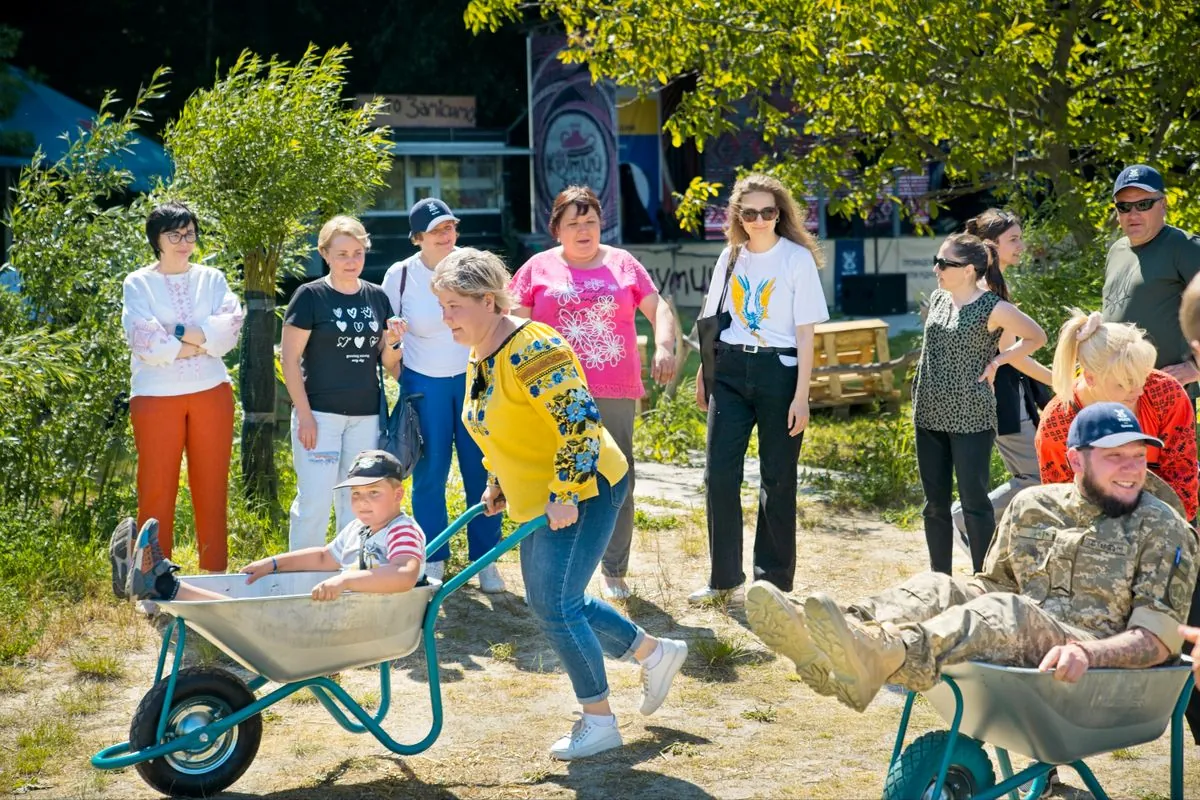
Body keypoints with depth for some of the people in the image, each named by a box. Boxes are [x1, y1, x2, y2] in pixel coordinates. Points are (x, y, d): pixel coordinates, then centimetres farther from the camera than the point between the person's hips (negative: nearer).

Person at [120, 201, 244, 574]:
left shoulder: (212, 279, 10)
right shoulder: (138, 284, 2)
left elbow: (230, 328, -6)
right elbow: (145, 340, -13)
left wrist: (177, 332, -14)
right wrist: (200, 344, -11)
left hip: (211, 393, 3)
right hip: (156, 395, -3)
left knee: (212, 487, 6)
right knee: (156, 488, 0)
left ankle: (215, 573, 12)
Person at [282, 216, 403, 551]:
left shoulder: (376, 297, 9)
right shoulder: (311, 295, -4)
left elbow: (387, 361, 14)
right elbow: (289, 357, -6)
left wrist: (393, 342, -9)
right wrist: (304, 414, -12)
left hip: (366, 414, 4)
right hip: (320, 412, -4)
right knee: (314, 502, -6)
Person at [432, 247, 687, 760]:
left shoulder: (529, 350, -24)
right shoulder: (479, 356, 7)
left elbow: (580, 420, -29)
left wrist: (564, 495, -27)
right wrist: (497, 483, 19)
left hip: (584, 491, -10)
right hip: (537, 500, 10)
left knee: (553, 606, -11)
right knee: (559, 603, 15)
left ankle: (600, 722, 4)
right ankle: (657, 653, 33)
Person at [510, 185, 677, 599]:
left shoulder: (623, 264, 11)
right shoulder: (538, 268, 7)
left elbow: (658, 308, 8)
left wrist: (664, 347, -11)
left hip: (616, 393, 1)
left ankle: (614, 570, 12)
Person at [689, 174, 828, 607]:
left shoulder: (798, 259, -3)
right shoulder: (730, 257, 9)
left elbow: (805, 332, -6)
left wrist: (801, 395, -10)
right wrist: (703, 375, 12)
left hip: (778, 371, -3)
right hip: (730, 371, 3)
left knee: (778, 480, 4)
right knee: (719, 474, -3)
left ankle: (774, 583, 13)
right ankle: (724, 579, 7)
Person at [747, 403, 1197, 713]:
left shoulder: (1164, 531, 3)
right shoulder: (1033, 507, 16)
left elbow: (1158, 638, -6)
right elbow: (993, 584, 24)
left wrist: (1086, 653, -26)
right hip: (1020, 660, 5)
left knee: (1009, 612, -35)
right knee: (936, 589, -19)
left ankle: (876, 659, -66)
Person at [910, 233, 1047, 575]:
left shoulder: (993, 309, -11)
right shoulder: (938, 299, 7)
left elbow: (1036, 338, -1)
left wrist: (997, 361, -8)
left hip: (971, 418, -6)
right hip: (930, 415, 6)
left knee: (974, 503, -2)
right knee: (935, 504, 11)